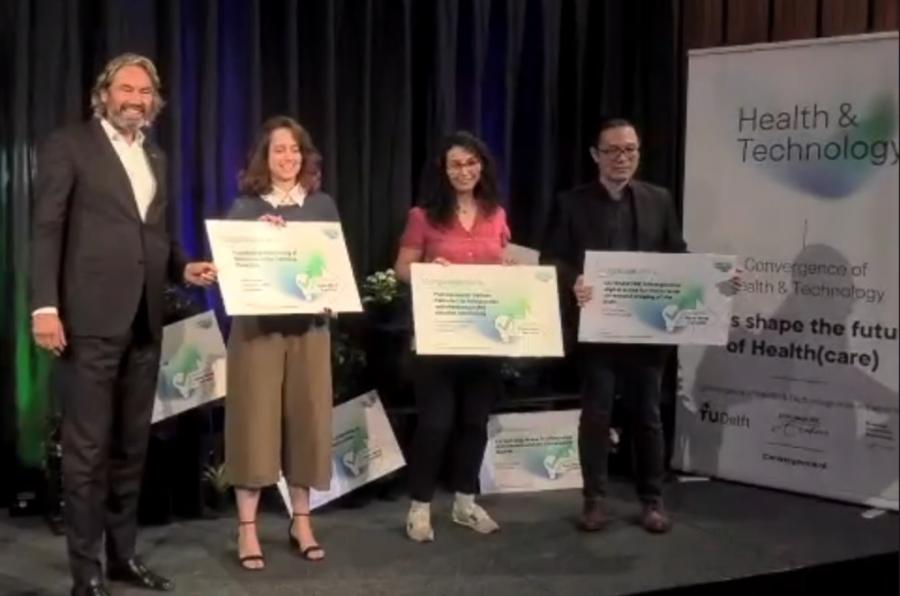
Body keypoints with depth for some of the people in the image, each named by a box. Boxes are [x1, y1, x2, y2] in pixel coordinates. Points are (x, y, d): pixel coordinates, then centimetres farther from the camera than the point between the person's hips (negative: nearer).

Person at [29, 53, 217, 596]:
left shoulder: (156, 157, 18)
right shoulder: (69, 146, -1)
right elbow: (47, 229, -7)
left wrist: (183, 268, 0)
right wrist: (45, 306, -15)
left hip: (144, 320, 6)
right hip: (91, 318, -6)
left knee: (132, 445, 12)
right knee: (88, 446, -2)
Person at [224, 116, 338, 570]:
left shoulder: (323, 206, 10)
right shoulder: (244, 207, 3)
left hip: (309, 325, 3)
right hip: (257, 324, -2)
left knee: (306, 420, 6)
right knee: (255, 422, -3)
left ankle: (301, 521, 18)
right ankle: (247, 529, 3)